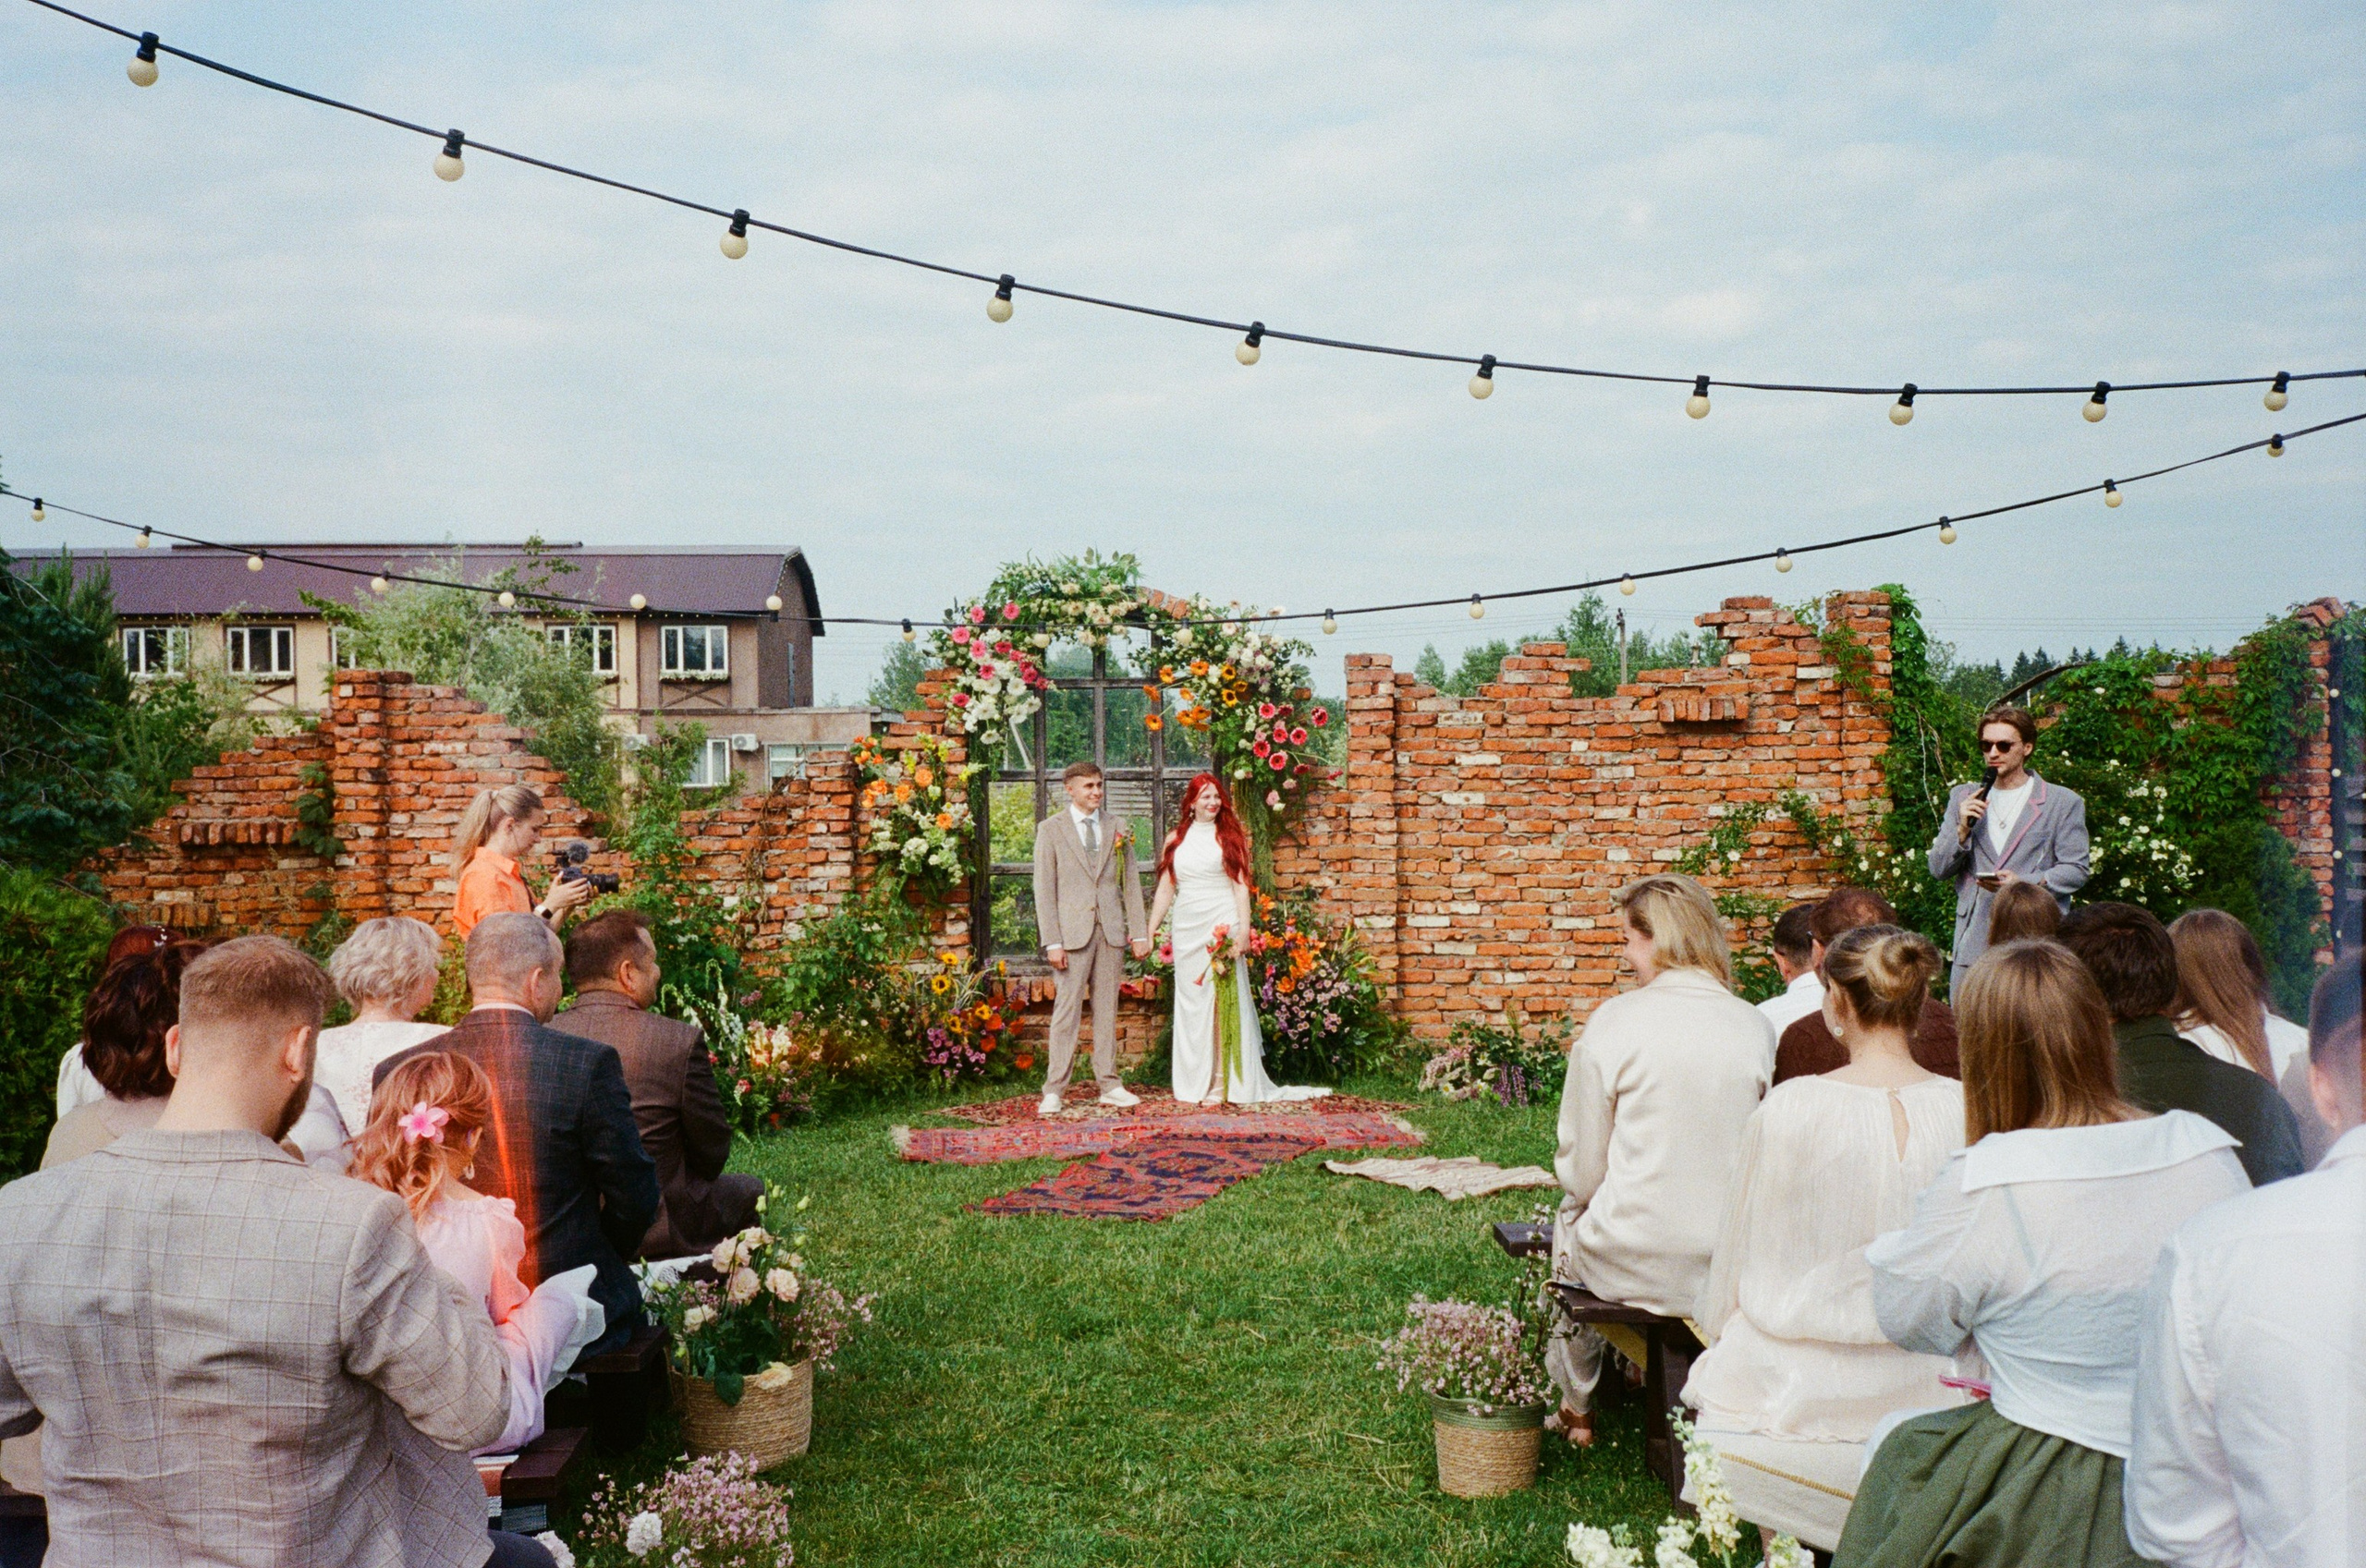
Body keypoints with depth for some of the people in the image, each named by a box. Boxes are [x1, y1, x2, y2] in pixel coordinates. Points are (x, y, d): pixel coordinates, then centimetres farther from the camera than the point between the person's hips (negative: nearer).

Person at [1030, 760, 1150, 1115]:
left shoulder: (1117, 830, 13)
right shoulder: (1051, 829, 2)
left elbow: (1131, 883, 13)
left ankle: (1110, 1085, 13)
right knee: (1067, 1012, -6)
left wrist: (1139, 933, 5)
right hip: (1072, 932, -3)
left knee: (1108, 1010, 8)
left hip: (1111, 931, 4)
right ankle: (1053, 1091, -2)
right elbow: (1044, 889, -2)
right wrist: (1052, 942, -9)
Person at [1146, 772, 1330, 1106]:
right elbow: (1165, 890, 12)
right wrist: (1149, 932, 7)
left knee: (1221, 1001, -4)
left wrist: (1244, 929, -12)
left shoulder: (1229, 836, 4)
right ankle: (1194, 1084, 13)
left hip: (1221, 928, -3)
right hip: (1187, 929, 3)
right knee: (1190, 1004, 5)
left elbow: (1241, 886, -2)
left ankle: (1222, 1084, 0)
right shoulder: (1176, 839, 12)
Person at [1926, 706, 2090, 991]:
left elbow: (2076, 871, 2)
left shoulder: (2063, 802, 7)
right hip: (1973, 945, 3)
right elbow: (1938, 869, 12)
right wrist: (1963, 829, -5)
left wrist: (2023, 883, -13)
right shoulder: (1964, 798, 17)